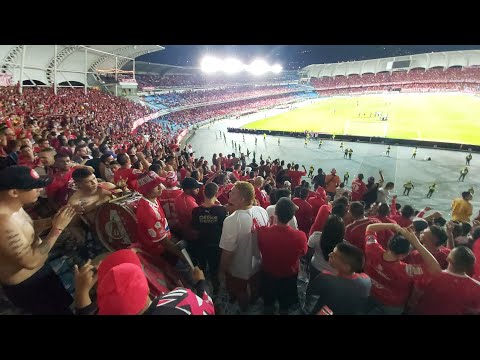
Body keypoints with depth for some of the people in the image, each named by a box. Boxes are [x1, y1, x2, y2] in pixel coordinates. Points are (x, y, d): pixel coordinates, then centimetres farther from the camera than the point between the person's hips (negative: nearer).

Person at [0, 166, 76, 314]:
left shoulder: (13, 206, -6)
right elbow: (31, 261, -33)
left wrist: (52, 220, -10)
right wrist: (57, 228, -29)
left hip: (38, 273, 9)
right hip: (26, 286, -9)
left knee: (65, 302, 27)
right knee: (61, 310, 14)